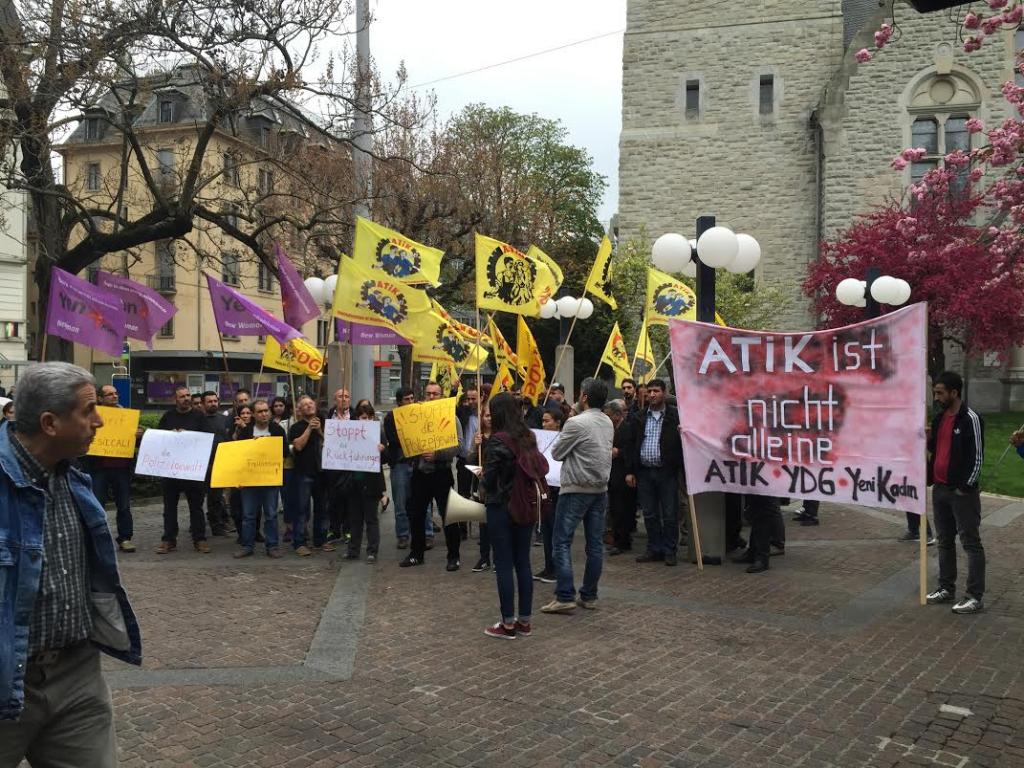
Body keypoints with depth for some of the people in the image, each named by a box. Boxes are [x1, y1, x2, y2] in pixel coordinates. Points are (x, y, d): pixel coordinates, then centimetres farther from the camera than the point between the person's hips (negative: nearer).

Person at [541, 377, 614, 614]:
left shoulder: (576, 423, -15)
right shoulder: (608, 423, 8)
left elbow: (556, 453, -7)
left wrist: (559, 443, 12)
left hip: (576, 489, -7)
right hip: (600, 489, 7)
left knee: (562, 542, -3)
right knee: (595, 543, 9)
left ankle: (565, 597, -7)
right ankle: (589, 596, 16)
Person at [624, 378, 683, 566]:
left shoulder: (675, 416, -1)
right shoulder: (640, 417, 11)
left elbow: (682, 443, -4)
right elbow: (632, 445, 11)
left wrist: (680, 468, -18)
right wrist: (630, 471, 6)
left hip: (667, 472, -4)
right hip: (644, 472, 4)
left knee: (669, 515, 2)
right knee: (649, 515, 9)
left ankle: (669, 551, 11)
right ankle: (654, 549, 19)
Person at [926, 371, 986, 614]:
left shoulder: (970, 419, -12)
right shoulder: (939, 417, 12)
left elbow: (977, 456, -14)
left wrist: (965, 487, -15)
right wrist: (927, 439, -1)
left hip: (961, 491, -8)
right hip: (939, 488, 8)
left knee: (971, 543, -2)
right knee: (944, 541, 14)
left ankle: (975, 596, 1)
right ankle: (946, 588, 24)